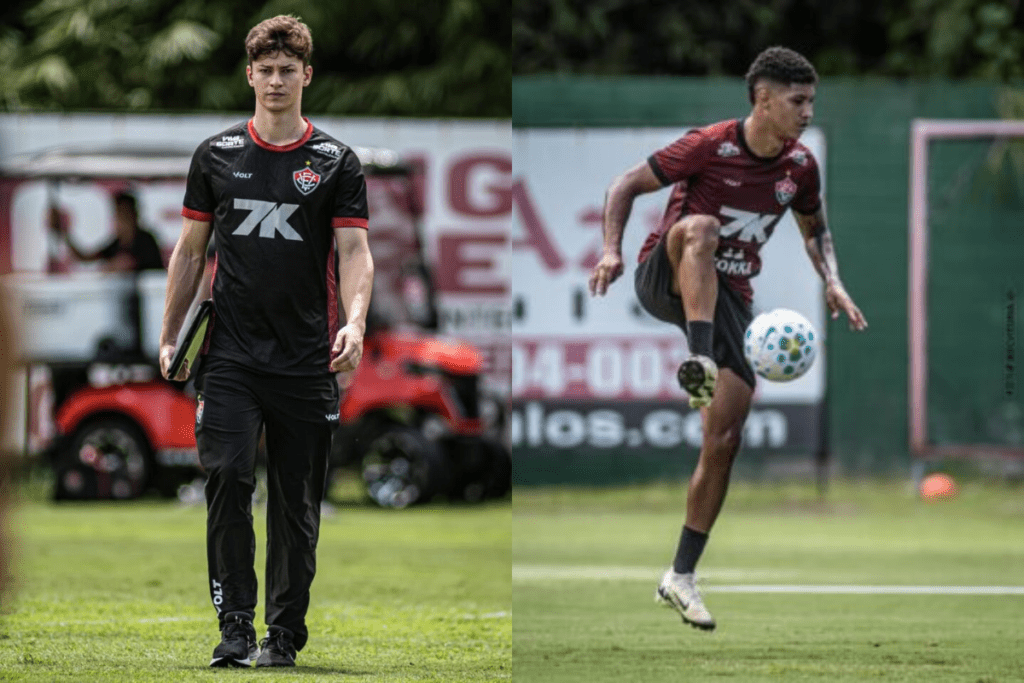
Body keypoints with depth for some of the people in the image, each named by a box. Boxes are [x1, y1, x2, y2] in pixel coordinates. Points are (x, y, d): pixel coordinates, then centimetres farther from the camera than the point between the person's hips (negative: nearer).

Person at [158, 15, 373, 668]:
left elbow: (354, 251, -4)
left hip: (306, 361, 0)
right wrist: (170, 338, 10)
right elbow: (192, 249, 15)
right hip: (230, 353, 0)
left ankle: (285, 633, 14)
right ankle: (235, 626, -13)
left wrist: (355, 322, -22)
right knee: (228, 476, -16)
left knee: (297, 502, 4)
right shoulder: (217, 155, 9)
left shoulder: (336, 162, 4)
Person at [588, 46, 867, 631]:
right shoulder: (710, 146, -13)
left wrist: (833, 283, 3)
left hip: (728, 298, 5)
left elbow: (815, 228, 21)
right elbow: (627, 186, -7)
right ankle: (699, 363, -54)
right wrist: (613, 249, -21)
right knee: (700, 228, -39)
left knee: (725, 439, -4)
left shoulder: (801, 167, 3)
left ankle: (682, 577, 5)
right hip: (666, 278, -5)